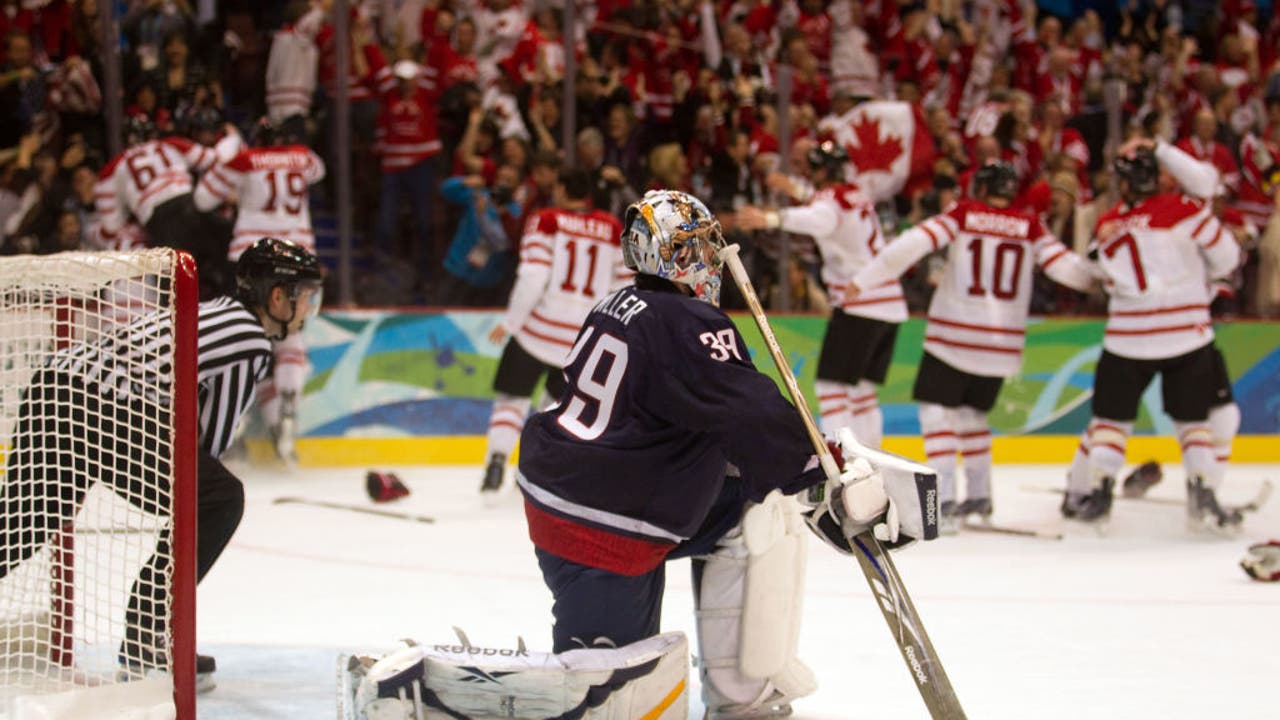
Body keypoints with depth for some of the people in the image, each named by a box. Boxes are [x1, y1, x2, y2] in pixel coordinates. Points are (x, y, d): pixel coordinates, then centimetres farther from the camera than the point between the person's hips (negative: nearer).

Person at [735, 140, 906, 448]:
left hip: (859, 304, -9)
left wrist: (771, 219, -51)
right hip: (890, 304, 9)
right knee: (861, 390, 15)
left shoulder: (830, 197, -10)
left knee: (831, 385, -8)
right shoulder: (857, 196, 17)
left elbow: (819, 218, -37)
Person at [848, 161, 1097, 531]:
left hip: (954, 333, -4)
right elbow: (1064, 265, -2)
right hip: (1002, 341, 4)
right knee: (972, 411, 23)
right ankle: (980, 496, 25)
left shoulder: (961, 215, -2)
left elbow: (914, 243, -13)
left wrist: (863, 279, -10)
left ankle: (944, 499, -13)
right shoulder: (1029, 227, 4)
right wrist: (1093, 278, 20)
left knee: (937, 408, 1)